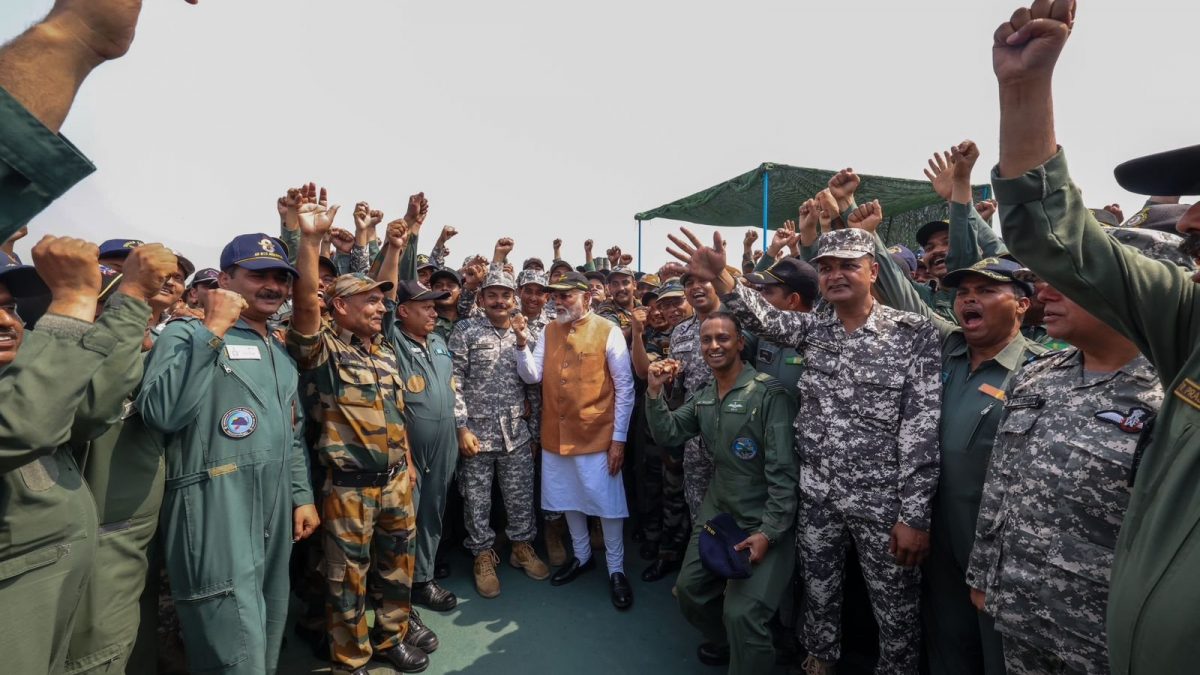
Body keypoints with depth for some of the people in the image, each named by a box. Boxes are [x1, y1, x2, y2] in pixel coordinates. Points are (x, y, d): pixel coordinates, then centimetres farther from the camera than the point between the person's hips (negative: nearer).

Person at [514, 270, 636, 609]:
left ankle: (616, 569, 25)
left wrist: (619, 438, -10)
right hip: (556, 434, 5)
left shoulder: (608, 332, -10)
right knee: (569, 499, 19)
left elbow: (625, 387, -8)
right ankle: (582, 556, 40)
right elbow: (531, 376, 0)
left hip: (596, 436, -5)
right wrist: (522, 342, -15)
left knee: (607, 502, 6)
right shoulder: (549, 331, 5)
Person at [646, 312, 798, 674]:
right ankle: (721, 643, 45)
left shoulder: (768, 393, -19)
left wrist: (768, 532, -22)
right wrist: (654, 391, -8)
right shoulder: (702, 396, 5)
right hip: (717, 511, 7)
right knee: (690, 588, 17)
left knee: (743, 613, -16)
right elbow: (667, 434, 5)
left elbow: (783, 470, -20)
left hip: (765, 521, -7)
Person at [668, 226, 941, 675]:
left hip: (883, 501, -3)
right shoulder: (813, 329, 2)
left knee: (896, 608, 14)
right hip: (817, 495, 4)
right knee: (818, 593, 21)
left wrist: (915, 514, -15)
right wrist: (720, 278, -37)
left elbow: (923, 427, -13)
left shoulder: (913, 332, -9)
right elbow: (762, 318, -17)